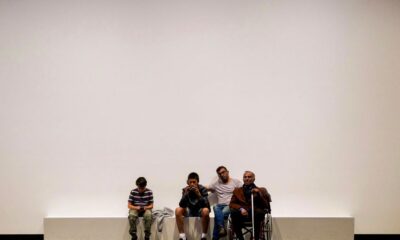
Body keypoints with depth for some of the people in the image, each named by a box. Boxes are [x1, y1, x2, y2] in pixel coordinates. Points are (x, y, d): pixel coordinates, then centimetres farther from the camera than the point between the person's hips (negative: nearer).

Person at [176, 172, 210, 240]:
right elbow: (181, 205, -17)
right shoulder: (185, 190, -9)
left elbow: (206, 205, -24)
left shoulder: (203, 189, -15)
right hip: (189, 211, 2)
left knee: (206, 210, -36)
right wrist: (185, 194, -31)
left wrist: (198, 194, -38)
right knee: (178, 210, -25)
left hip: (200, 210, -2)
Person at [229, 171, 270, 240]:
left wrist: (258, 194, -8)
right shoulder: (237, 191, 22)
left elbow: (266, 205, 6)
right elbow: (232, 204, 9)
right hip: (242, 214, 1)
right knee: (233, 212, -31)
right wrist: (240, 209, -11)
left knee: (259, 212, -35)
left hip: (255, 214, -1)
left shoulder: (261, 190, 18)